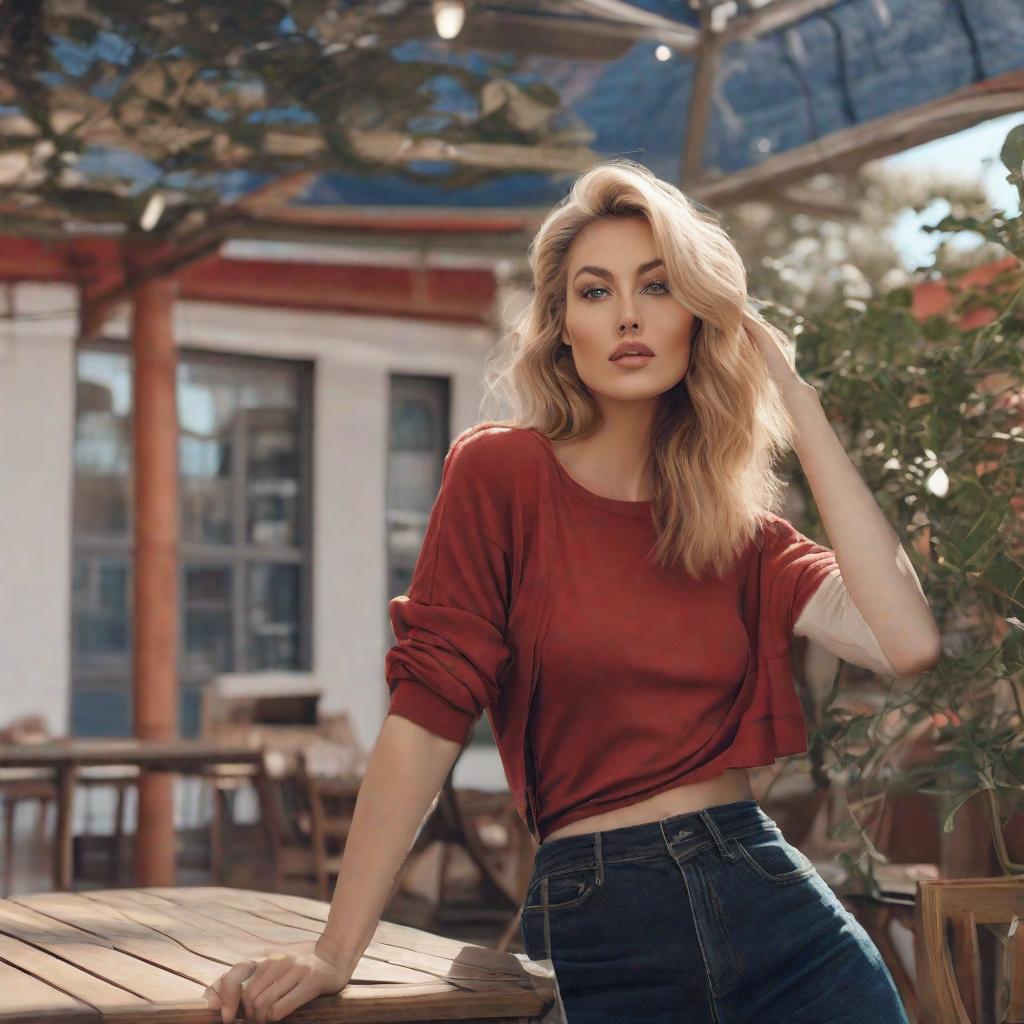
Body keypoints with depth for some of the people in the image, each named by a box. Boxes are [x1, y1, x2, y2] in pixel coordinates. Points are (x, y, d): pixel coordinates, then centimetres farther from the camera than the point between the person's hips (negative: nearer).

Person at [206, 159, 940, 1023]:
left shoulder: (738, 522, 8)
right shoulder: (501, 474, -3)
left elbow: (903, 642, -7)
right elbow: (427, 709, -8)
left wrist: (800, 414, -1)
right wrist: (335, 951, -15)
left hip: (778, 912, 3)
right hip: (599, 941, -3)